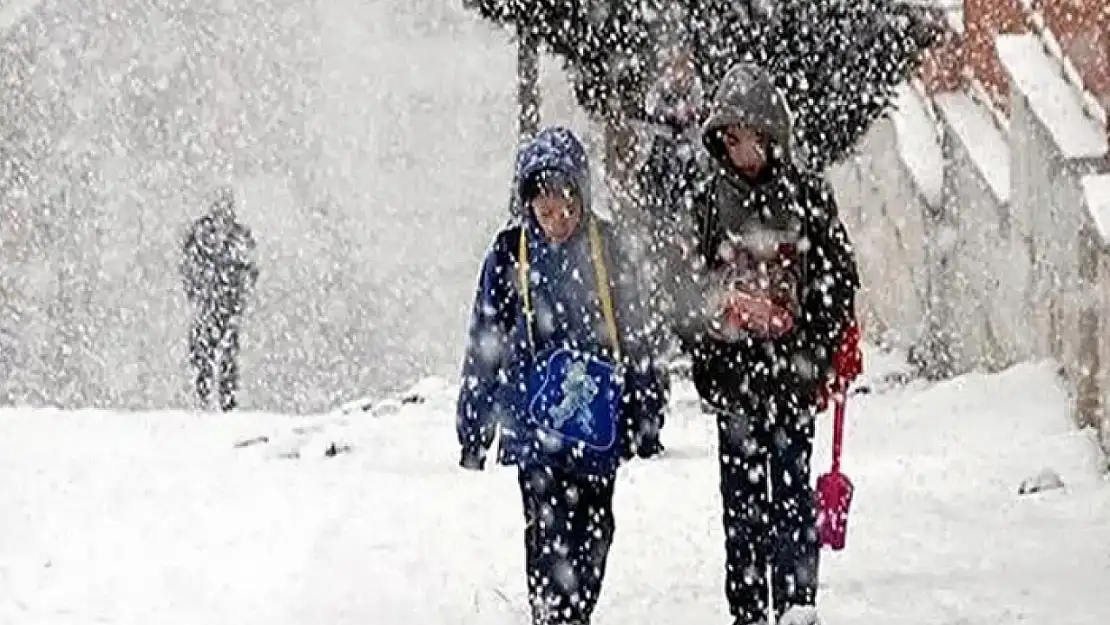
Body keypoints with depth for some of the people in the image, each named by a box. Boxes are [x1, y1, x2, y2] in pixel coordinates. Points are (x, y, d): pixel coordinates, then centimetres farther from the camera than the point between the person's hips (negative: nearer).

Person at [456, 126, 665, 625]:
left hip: (597, 419, 2)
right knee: (548, 530, -8)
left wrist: (645, 413, 11)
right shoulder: (510, 254, 0)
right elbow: (485, 342, 6)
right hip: (534, 420, -2)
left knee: (593, 528, 8)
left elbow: (634, 335, 11)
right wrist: (473, 426, 6)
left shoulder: (604, 249, 4)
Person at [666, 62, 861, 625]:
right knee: (741, 493, 5)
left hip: (791, 367, -2)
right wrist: (702, 357, -3)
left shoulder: (807, 196, 2)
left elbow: (838, 281, 3)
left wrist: (817, 354, -6)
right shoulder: (710, 203, 7)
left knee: (789, 484, -8)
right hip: (732, 369, 2)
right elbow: (687, 286, 10)